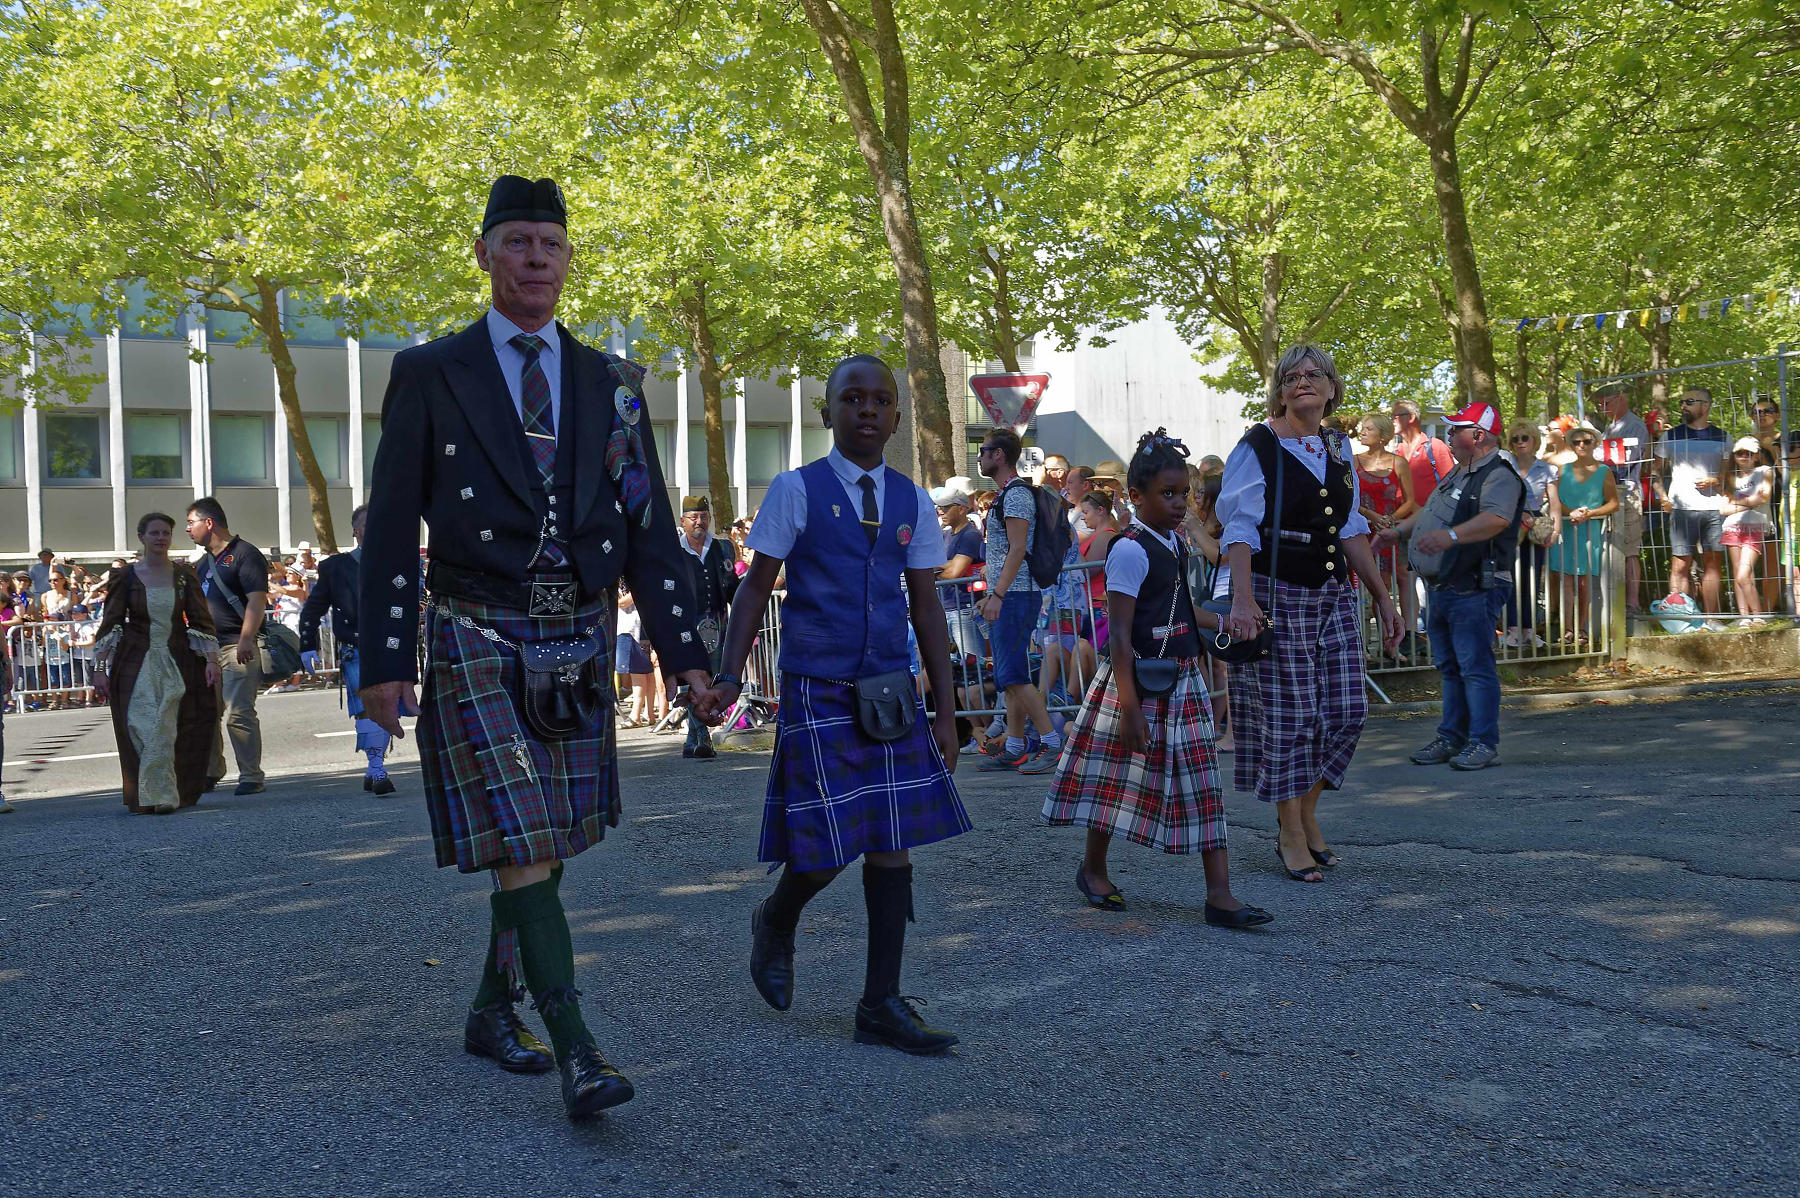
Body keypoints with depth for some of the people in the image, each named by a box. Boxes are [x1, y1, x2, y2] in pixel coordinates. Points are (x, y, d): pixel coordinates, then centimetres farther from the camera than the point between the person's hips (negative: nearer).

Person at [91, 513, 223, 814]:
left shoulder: (184, 575, 2)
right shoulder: (127, 578, -1)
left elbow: (201, 619, 1)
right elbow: (109, 625, 1)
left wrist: (211, 659, -8)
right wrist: (100, 668, -4)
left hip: (176, 662, 1)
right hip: (136, 664, -1)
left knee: (167, 730, -1)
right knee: (143, 729, -7)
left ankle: (164, 796, 5)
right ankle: (153, 797, 0)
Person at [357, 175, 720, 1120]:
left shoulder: (612, 384, 9)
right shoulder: (429, 374, 1)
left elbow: (648, 531, 8)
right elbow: (390, 531, 0)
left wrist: (685, 654, 3)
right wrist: (383, 662, -5)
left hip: (577, 649, 4)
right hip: (478, 645, -4)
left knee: (545, 843, 13)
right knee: (518, 844, -11)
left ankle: (492, 1012, 31)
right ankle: (577, 1053, -10)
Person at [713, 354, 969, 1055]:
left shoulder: (911, 502, 8)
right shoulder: (797, 490, -2)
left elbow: (926, 608, 11)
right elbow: (757, 587, -1)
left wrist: (945, 712, 9)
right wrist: (730, 675, -12)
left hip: (891, 694, 4)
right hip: (817, 695, -4)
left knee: (893, 845, 3)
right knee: (824, 853, -5)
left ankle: (881, 1006, 13)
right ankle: (775, 923, 30)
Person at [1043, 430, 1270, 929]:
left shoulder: (1175, 546, 10)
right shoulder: (1130, 550, -16)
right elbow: (1120, 635, -20)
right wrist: (1130, 709, -23)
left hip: (1183, 681, 8)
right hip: (1138, 682, -8)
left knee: (1202, 785, 2)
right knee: (1120, 778, 7)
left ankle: (1220, 894, 3)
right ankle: (1093, 867, 30)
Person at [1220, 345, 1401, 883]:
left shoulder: (1339, 448, 12)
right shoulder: (1258, 446, -7)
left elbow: (1352, 530, 17)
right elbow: (1239, 529, -14)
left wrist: (1383, 597, 14)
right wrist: (1242, 597, -27)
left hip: (1333, 594, 6)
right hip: (1276, 594, -6)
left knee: (1347, 709, 2)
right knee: (1288, 714, -2)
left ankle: (1307, 814, 22)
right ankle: (1292, 837, 11)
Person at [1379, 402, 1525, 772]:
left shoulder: (1499, 477, -14)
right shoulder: (1457, 474, 20)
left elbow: (1496, 519, -33)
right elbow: (1430, 510, 35)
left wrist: (1450, 535, -46)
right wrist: (1398, 530, 39)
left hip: (1475, 591, -10)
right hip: (1443, 588, 10)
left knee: (1475, 665, -10)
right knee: (1449, 666, 14)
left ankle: (1484, 744, -7)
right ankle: (1451, 738, 22)